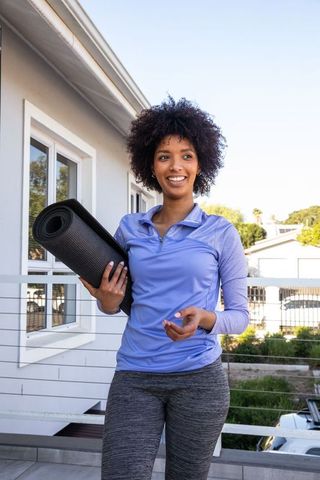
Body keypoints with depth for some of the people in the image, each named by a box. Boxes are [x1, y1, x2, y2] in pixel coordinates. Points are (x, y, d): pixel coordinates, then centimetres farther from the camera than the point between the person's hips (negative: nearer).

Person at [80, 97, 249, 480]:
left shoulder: (221, 233, -2)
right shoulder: (129, 228, 5)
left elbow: (239, 315, 1)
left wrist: (203, 318, -20)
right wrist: (106, 300, -8)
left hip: (198, 379, -1)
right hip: (133, 378, 2)